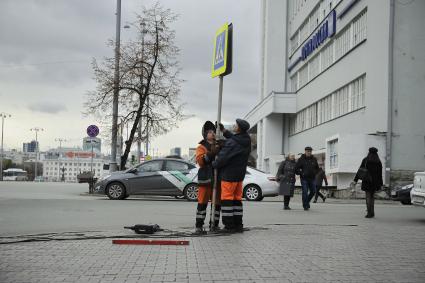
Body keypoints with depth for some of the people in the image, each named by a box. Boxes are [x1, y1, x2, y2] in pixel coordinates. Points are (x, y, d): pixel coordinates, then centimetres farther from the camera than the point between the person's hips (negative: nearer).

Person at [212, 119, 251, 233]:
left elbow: (223, 158, -18)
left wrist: (214, 164, 0)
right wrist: (224, 131, 20)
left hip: (229, 175, -8)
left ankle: (229, 225, -1)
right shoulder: (246, 141, 4)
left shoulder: (232, 143, -22)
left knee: (227, 199, -1)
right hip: (240, 174, 8)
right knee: (237, 199, 13)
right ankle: (238, 224, 15)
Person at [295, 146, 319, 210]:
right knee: (305, 192, -7)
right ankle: (305, 206, 1)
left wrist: (314, 173, 5)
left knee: (313, 191, 5)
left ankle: (307, 201, 29)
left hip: (312, 179, 4)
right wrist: (301, 174, -12)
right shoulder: (301, 159, -4)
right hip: (304, 179, -4)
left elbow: (317, 168, 20)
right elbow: (296, 169, -4)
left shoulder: (314, 159, 8)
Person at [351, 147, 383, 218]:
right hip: (375, 181, 2)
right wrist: (380, 184, 7)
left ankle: (369, 213, -5)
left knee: (368, 196, 0)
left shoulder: (365, 160, 0)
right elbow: (380, 174, 2)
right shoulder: (378, 162, 3)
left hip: (367, 181, -2)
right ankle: (372, 212, 12)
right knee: (372, 196, 14)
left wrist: (355, 180, -3)